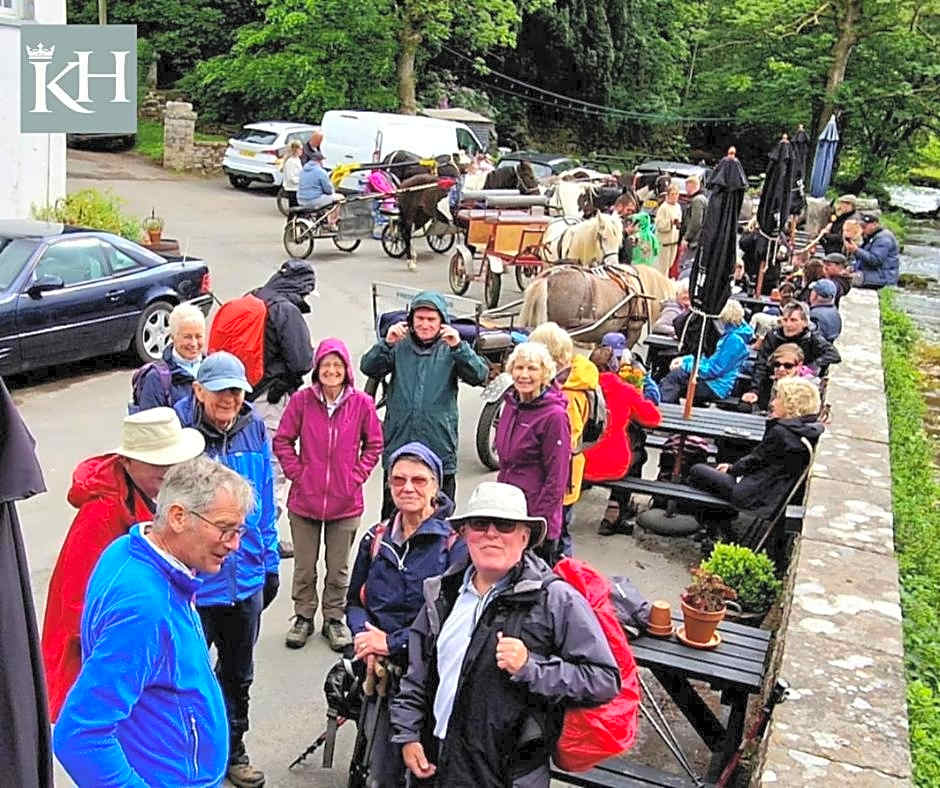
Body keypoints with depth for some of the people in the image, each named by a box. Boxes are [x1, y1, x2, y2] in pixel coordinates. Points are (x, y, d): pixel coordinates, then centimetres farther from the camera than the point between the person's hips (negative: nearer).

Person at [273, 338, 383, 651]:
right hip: (305, 499, 0)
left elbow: (374, 445, 6)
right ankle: (303, 617, 32)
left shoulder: (362, 403, -6)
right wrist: (297, 473, -5)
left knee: (339, 568, 12)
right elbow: (282, 441, 3)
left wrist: (356, 476, -2)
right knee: (304, 567, 13)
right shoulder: (301, 400, -7)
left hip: (345, 501, 0)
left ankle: (334, 619, 30)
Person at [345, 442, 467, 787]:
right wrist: (365, 635, -4)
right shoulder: (376, 539, 9)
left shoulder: (454, 543, -8)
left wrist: (392, 642, -14)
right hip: (381, 673, 4)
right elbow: (354, 601, 16)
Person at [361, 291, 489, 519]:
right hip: (398, 447, 1)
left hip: (439, 449, -1)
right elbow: (368, 368, -5)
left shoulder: (451, 350, 4)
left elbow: (479, 376, -9)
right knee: (392, 517, 9)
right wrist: (386, 343, -21)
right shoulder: (399, 347, 7)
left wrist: (458, 347, -23)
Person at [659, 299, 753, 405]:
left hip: (715, 388, -10)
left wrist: (685, 365, -10)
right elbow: (712, 357, 21)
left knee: (675, 374, -18)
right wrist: (685, 359, 9)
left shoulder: (734, 339, -20)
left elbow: (713, 370, -20)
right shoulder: (729, 334, 12)